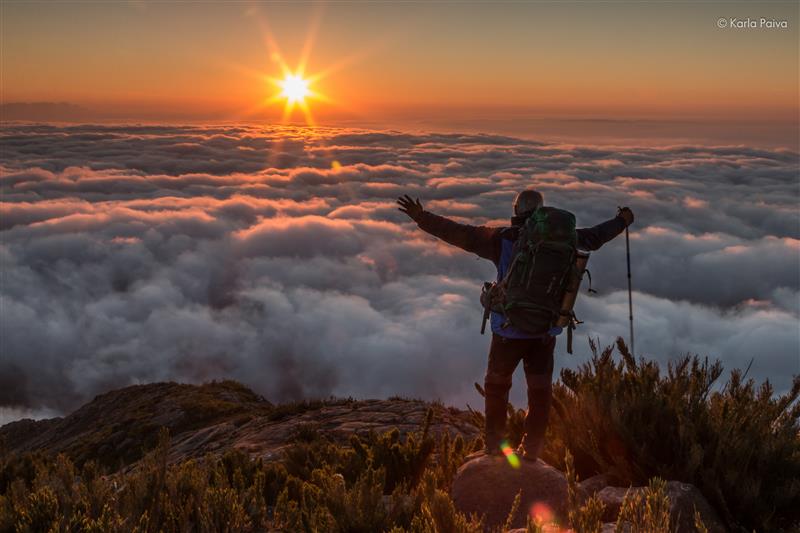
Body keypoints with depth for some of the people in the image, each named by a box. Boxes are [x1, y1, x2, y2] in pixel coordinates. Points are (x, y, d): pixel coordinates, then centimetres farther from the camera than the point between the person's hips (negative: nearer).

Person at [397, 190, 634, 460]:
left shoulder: (502, 238, -8)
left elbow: (459, 233, -10)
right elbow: (594, 237, 14)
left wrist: (422, 217, -4)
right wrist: (622, 221, 32)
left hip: (509, 330, -2)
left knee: (496, 385, 18)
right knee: (540, 391, 14)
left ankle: (494, 443, 23)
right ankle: (531, 448, 21)